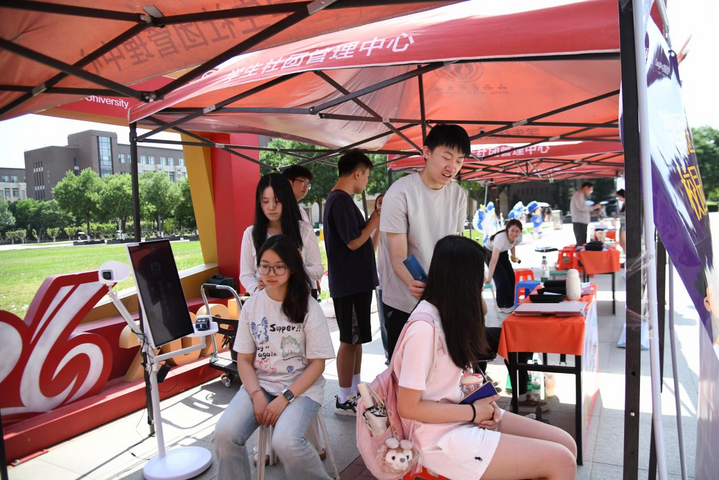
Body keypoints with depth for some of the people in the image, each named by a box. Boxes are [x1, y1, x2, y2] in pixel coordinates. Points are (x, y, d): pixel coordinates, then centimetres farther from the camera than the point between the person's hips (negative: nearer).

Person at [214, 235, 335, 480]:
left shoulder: (308, 307, -8)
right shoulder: (251, 305, 2)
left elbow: (317, 364, -7)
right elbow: (244, 359, 5)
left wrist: (284, 398, -17)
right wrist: (257, 395, -12)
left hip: (301, 387, -3)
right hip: (260, 384, 4)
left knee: (285, 442, -28)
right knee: (225, 433, -22)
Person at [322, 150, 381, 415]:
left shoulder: (337, 199, 14)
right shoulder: (341, 201, -18)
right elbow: (354, 242, -20)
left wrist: (374, 216, 9)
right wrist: (377, 218, -10)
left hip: (355, 282, 10)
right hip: (351, 284, -10)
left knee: (356, 339, 17)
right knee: (350, 340, 0)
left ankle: (355, 391, 29)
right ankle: (344, 400, 13)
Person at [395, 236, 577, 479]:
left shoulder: (446, 313, 5)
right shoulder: (424, 328, -24)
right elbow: (408, 407, -20)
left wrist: (484, 402, -5)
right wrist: (474, 411, -14)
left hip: (463, 413, 9)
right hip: (443, 438, -8)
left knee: (566, 444, 1)